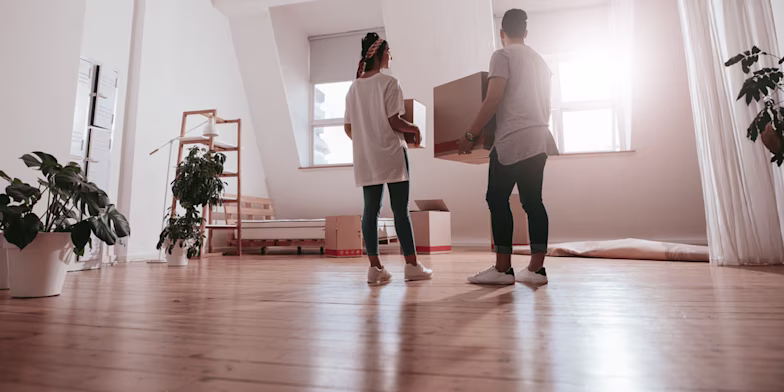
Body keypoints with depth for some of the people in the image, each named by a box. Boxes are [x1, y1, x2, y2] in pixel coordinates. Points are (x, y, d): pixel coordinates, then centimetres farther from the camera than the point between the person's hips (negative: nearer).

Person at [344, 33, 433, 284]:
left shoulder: (354, 87, 12)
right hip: (391, 154, -6)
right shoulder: (388, 82, -6)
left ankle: (375, 267, 7)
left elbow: (349, 128, 12)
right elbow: (394, 122, -13)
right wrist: (415, 129, 5)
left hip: (365, 158, 6)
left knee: (371, 209, 5)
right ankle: (412, 265, 5)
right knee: (401, 209, -1)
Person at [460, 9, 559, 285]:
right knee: (532, 201, 5)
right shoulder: (539, 59, 21)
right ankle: (536, 268, 6)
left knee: (497, 199, -4)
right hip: (538, 140, 8)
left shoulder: (503, 56, -2)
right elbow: (546, 104, 23)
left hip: (512, 140, -8)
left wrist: (471, 135, -10)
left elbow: (493, 100, -13)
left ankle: (502, 268, -5)